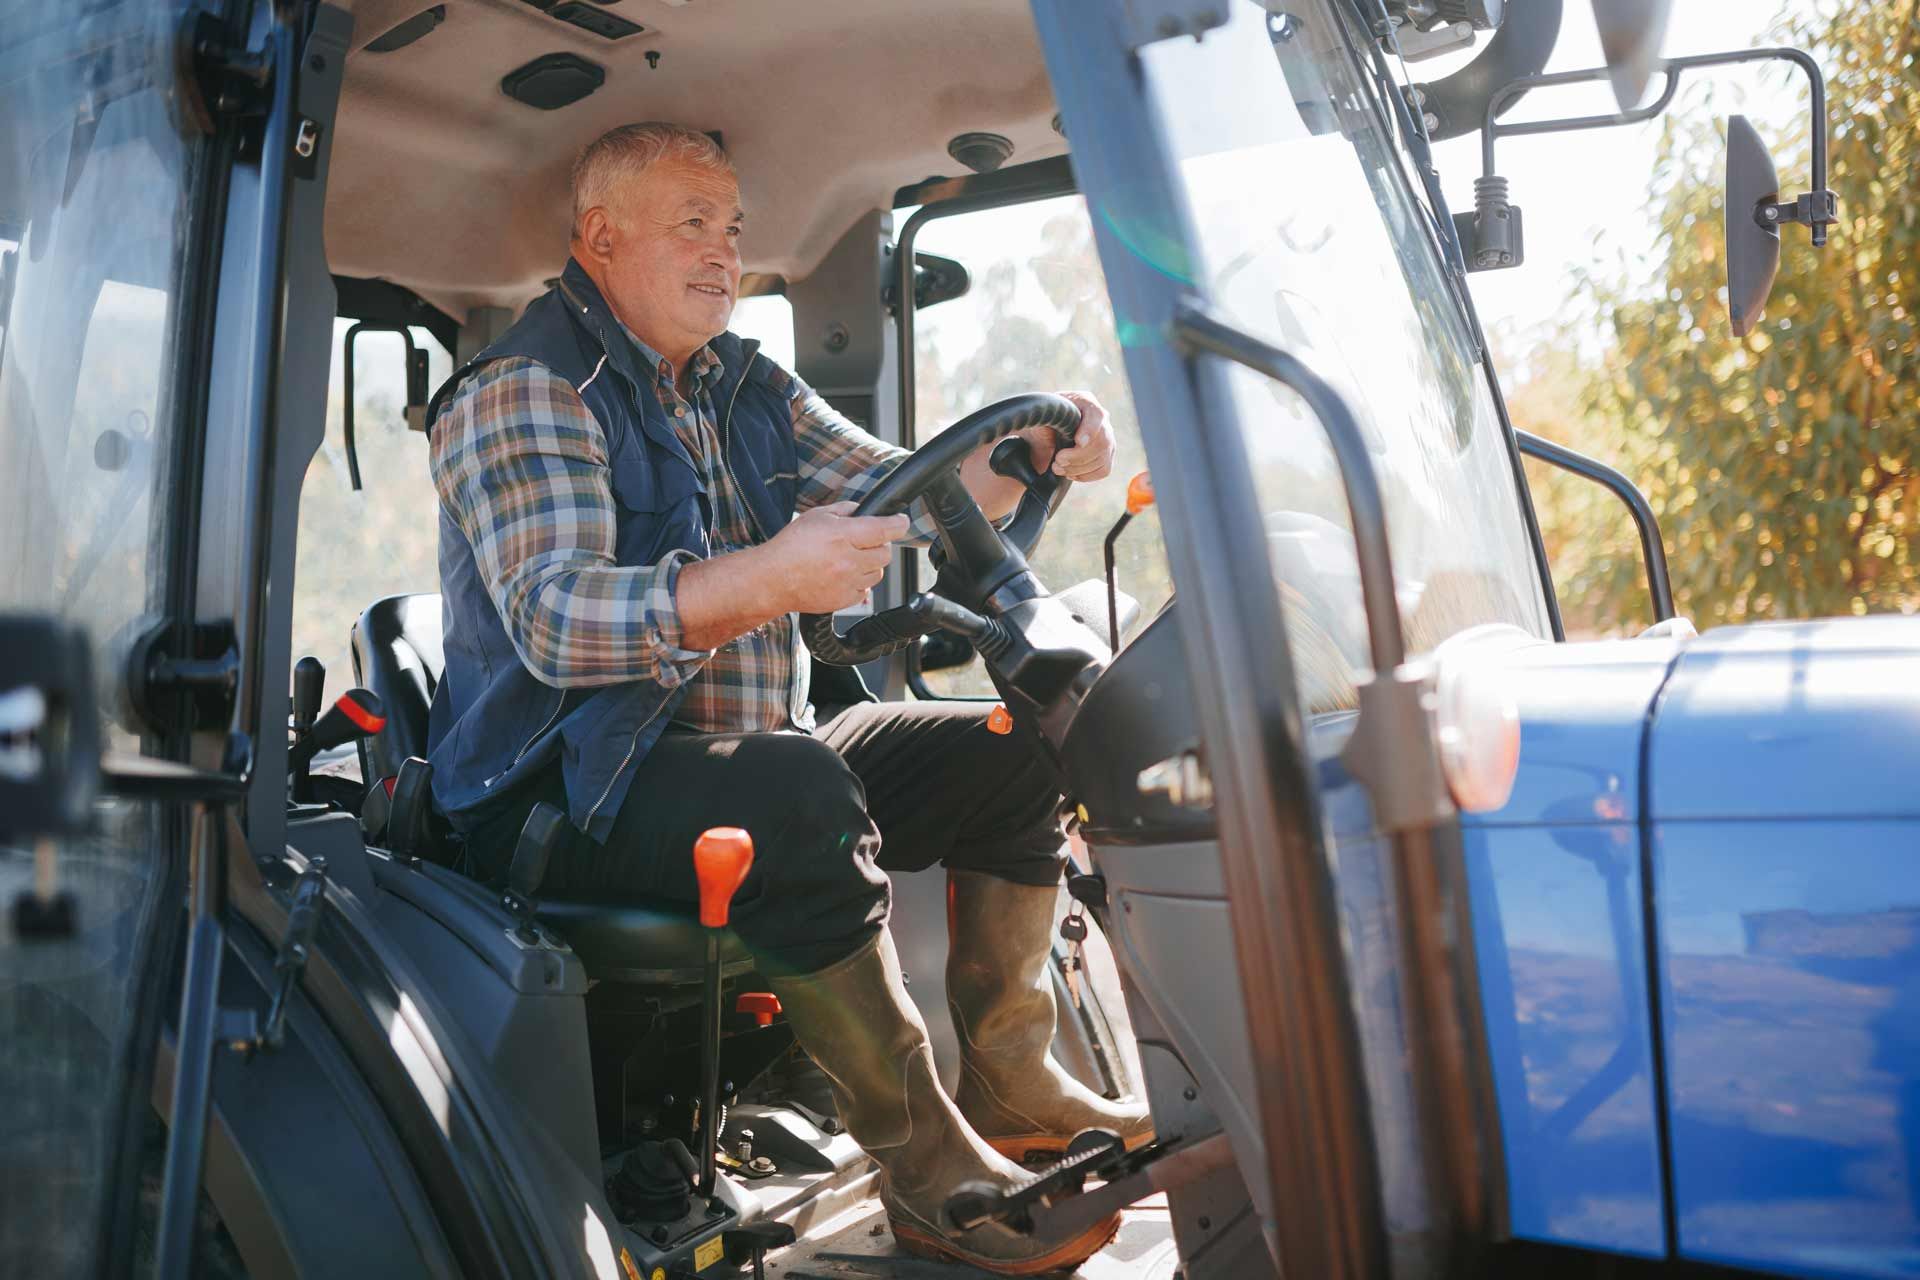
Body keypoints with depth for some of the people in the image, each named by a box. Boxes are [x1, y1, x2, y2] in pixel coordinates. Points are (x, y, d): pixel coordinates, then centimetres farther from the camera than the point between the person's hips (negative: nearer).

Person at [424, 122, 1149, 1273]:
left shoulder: (747, 387, 15)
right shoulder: (526, 389, -11)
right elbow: (552, 618, -26)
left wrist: (1031, 451, -7)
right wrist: (771, 578, -42)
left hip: (764, 759, 9)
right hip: (575, 791, -8)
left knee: (1011, 749, 2)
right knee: (798, 786, -37)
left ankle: (1008, 1081, 6)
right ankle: (928, 1169, -26)